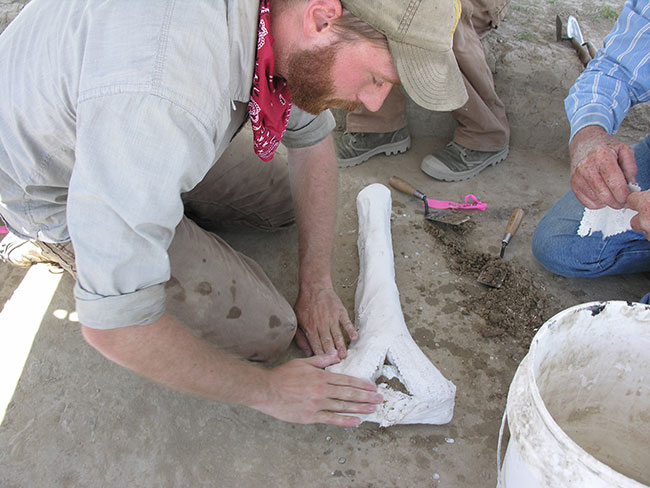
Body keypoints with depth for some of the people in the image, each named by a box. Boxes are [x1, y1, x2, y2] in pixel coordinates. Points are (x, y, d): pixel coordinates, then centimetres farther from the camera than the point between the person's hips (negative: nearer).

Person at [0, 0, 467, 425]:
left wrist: (317, 285, -6)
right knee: (262, 329, -9)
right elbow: (113, 325, -36)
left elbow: (311, 134, -2)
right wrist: (266, 390, -23)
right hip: (54, 189, -6)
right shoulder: (161, 96, -45)